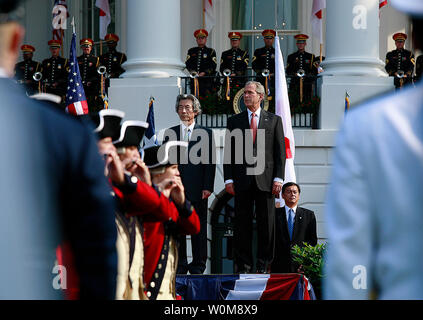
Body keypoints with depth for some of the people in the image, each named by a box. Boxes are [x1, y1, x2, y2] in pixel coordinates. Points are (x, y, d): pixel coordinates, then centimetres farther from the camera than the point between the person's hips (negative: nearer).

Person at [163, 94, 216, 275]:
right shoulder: (170, 133, 12)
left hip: (197, 190, -2)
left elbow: (210, 162, 1)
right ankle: (180, 265, 9)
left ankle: (198, 266, 7)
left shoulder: (206, 134, 5)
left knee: (199, 228, 1)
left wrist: (207, 187, -7)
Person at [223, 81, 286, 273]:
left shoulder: (274, 120, 10)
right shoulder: (234, 121, 12)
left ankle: (263, 265, 6)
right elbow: (228, 152, 9)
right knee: (242, 225, 0)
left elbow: (280, 152, 6)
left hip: (265, 179, -1)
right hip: (242, 181, 1)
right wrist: (228, 179, -2)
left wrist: (278, 178, -4)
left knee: (266, 225, 0)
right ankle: (243, 266, 5)